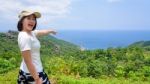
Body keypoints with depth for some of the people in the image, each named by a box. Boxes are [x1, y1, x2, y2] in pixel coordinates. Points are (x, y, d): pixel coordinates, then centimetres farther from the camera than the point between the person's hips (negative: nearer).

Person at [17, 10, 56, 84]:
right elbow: (28, 61, -25)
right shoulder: (24, 37, -23)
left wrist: (50, 31, 46)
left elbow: (42, 32, 28)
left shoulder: (31, 33, 5)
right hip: (32, 73, -9)